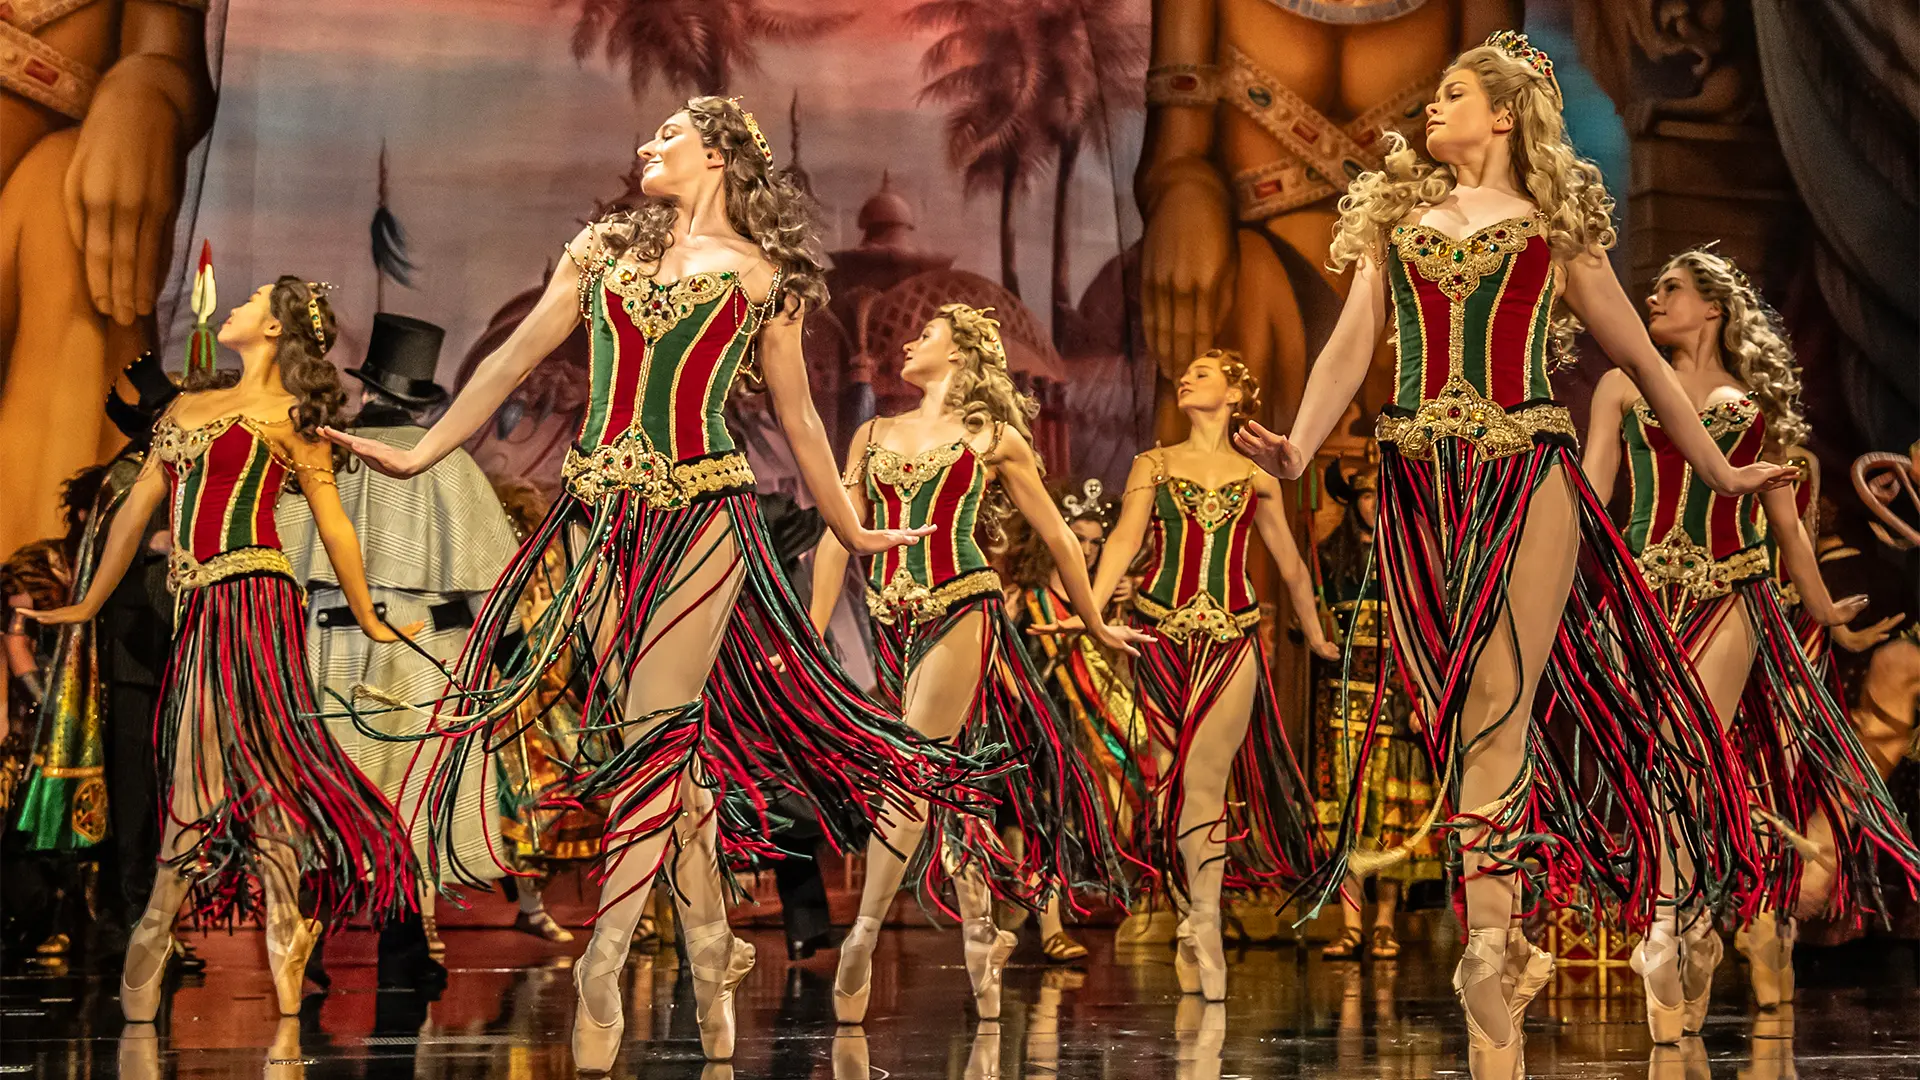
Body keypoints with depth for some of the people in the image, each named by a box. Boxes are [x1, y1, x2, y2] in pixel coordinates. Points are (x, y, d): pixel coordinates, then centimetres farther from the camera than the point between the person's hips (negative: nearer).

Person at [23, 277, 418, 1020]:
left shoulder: (287, 414, 5)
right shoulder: (191, 403, 23)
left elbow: (333, 524, 7)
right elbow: (138, 506, 24)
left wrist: (368, 621, 10)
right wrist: (88, 605, 26)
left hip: (250, 596, -6)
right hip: (202, 605, 6)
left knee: (220, 766, -12)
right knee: (200, 771, 0)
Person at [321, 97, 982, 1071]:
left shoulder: (760, 273, 10)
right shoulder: (603, 249, 16)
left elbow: (796, 416, 17)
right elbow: (515, 359, 15)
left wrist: (849, 530, 21)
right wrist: (419, 453, 11)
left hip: (702, 513, -3)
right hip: (604, 514, 3)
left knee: (656, 733, -11)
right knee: (671, 737, 3)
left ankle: (600, 972, -13)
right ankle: (710, 954, 10)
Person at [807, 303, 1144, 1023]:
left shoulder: (995, 439, 6)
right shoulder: (874, 435, 16)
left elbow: (1057, 537, 13)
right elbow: (839, 537, 10)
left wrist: (1096, 626, 17)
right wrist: (812, 636, 2)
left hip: (961, 612, -4)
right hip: (891, 622, 4)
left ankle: (861, 938, -15)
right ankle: (981, 934, 14)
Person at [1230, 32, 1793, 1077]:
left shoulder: (1553, 227, 13)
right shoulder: (1397, 216, 19)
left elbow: (1643, 360, 18)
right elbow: (1351, 343, 7)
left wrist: (1718, 471, 20)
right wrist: (1299, 445, -10)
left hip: (1524, 477, -3)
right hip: (1419, 483, 3)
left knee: (1494, 714, -13)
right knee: (1460, 716, 1)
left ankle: (1487, 959, -15)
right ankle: (1514, 948, 8)